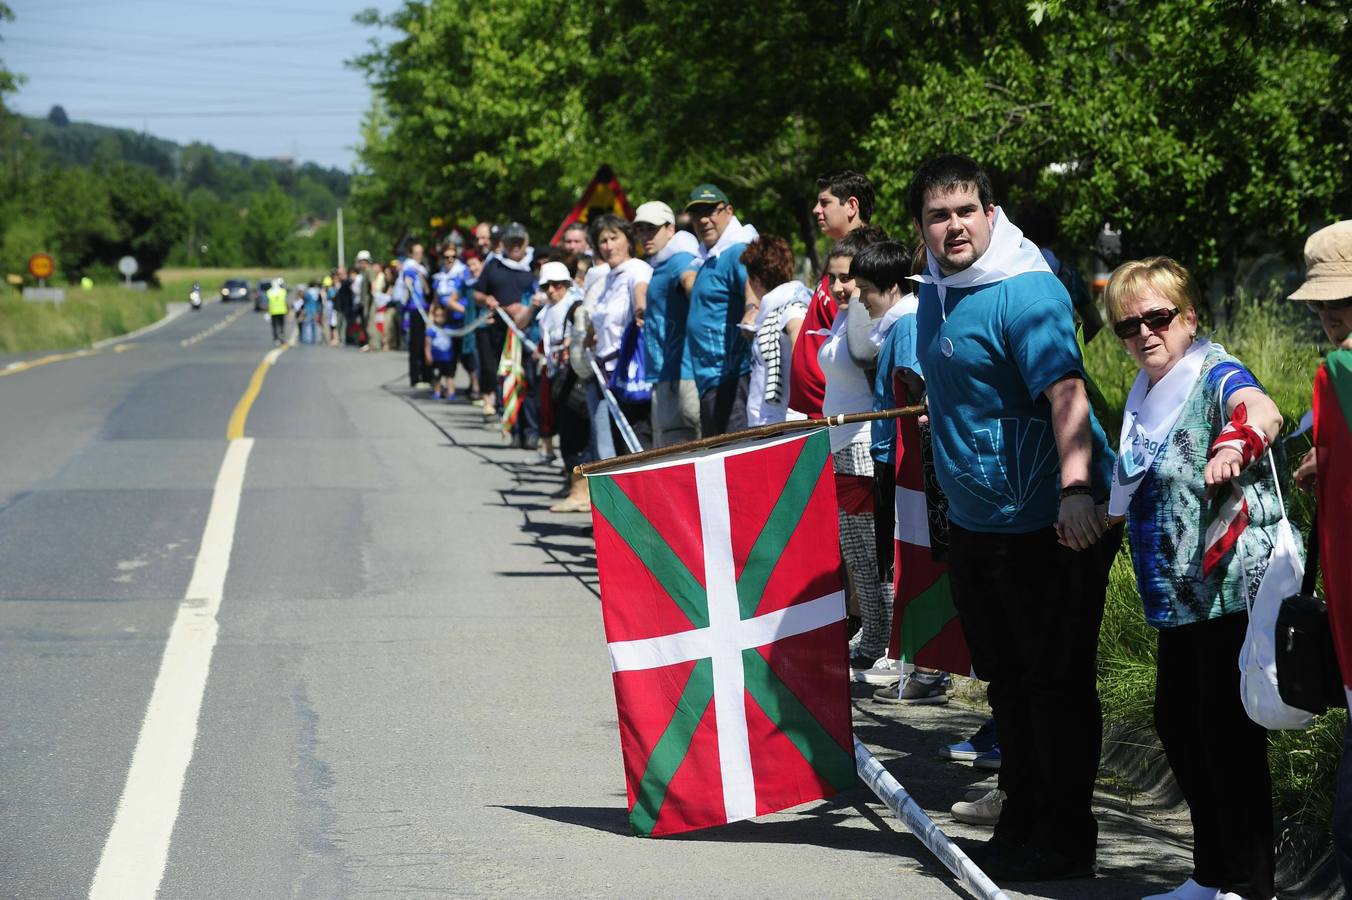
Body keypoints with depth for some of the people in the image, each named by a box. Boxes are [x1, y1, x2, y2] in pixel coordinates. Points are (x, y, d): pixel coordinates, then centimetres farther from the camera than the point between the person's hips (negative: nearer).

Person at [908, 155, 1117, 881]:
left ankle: (1066, 841, 8)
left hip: (1046, 523, -9)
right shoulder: (936, 290, 9)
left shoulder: (1024, 292, -18)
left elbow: (1064, 392, -31)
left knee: (1056, 684, -1)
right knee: (1008, 682, 17)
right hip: (975, 523, 9)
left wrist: (1076, 488, -43)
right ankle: (1023, 827, 29)